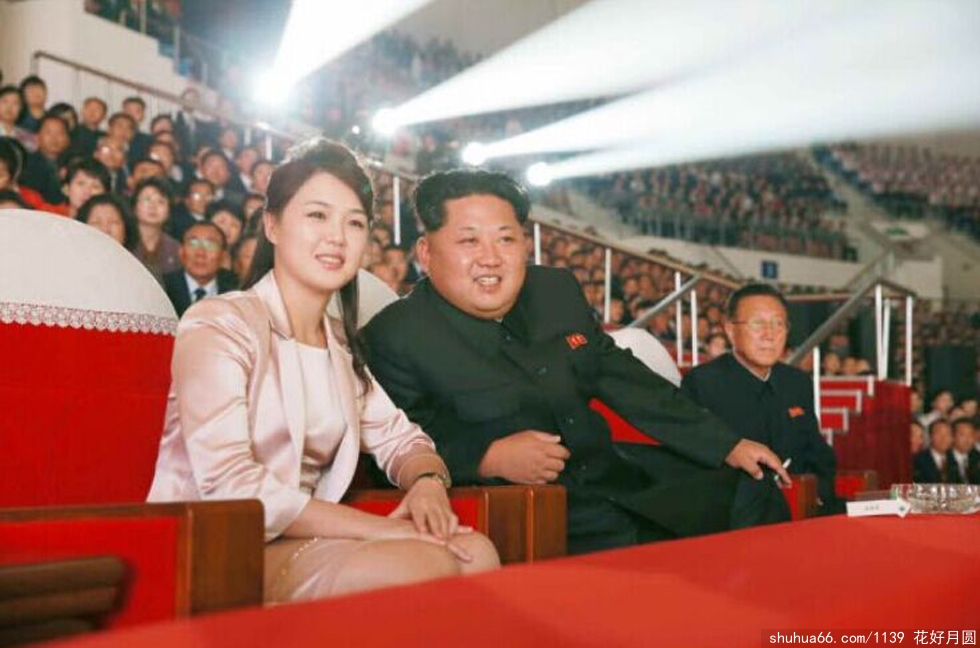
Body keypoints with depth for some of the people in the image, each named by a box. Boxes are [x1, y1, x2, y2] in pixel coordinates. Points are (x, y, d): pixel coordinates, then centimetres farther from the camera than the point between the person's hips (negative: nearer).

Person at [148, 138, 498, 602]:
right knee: (425, 566, -27)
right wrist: (379, 528, -23)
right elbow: (230, 487, -20)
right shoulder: (218, 325, -10)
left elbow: (399, 438, 17)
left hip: (300, 543, 7)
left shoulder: (341, 345, 16)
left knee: (476, 553, -16)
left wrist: (427, 481, -9)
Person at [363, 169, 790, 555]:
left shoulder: (556, 290, 8)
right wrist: (489, 458, -28)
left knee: (754, 496, 6)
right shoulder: (394, 338, -11)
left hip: (618, 479, 7)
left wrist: (728, 447, 12)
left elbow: (623, 378, 13)